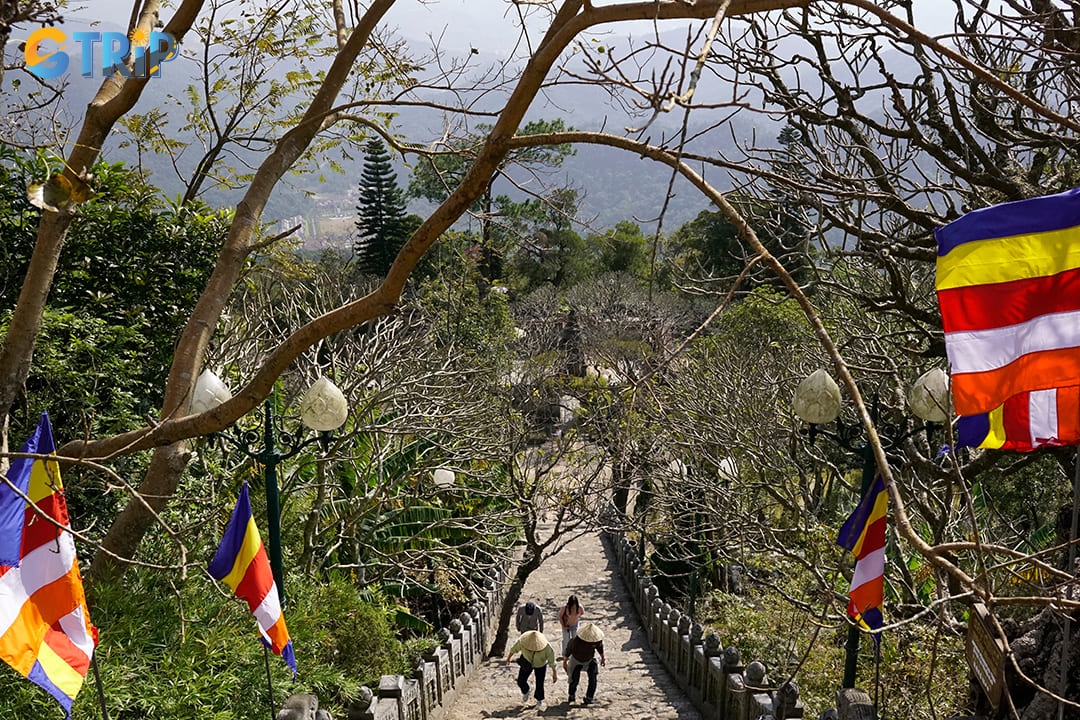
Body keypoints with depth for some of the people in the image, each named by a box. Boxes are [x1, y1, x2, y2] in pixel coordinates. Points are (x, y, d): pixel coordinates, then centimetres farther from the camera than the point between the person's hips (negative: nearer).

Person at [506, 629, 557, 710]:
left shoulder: (546, 647, -36)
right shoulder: (522, 641, -31)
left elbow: (552, 660, -21)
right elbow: (514, 649, -10)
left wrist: (554, 674, -14)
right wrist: (508, 658, 6)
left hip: (540, 665, -2)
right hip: (527, 663, 2)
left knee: (539, 684, -3)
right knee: (521, 681, -2)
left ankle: (539, 701, 25)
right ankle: (525, 692, 32)